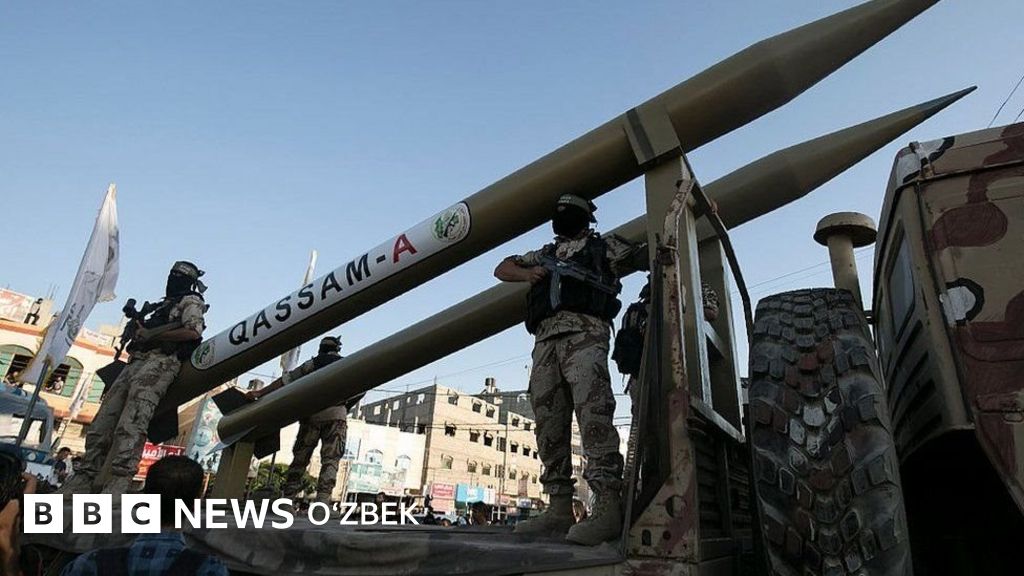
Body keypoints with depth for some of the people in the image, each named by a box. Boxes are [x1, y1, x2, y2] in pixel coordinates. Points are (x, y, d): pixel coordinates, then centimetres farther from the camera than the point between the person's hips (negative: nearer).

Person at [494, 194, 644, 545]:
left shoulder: (604, 246, 22)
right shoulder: (545, 255, 34)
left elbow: (649, 257, 20)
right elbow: (502, 269, 30)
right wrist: (528, 273, 11)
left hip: (584, 334, -5)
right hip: (546, 340, 5)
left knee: (593, 415, -21)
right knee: (549, 424, -2)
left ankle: (608, 507, -27)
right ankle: (560, 509, 0)